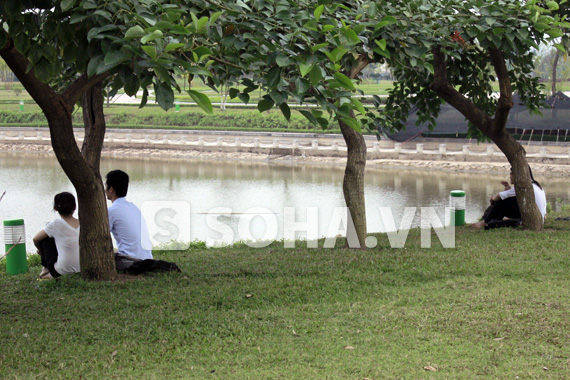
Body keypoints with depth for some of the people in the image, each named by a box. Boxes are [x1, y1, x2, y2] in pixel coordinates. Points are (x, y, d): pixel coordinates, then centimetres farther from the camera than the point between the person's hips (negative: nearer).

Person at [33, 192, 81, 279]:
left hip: (63, 272, -5)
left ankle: (46, 270, 22)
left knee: (46, 237, 13)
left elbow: (35, 239, 0)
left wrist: (40, 249, 23)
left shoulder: (56, 224, -13)